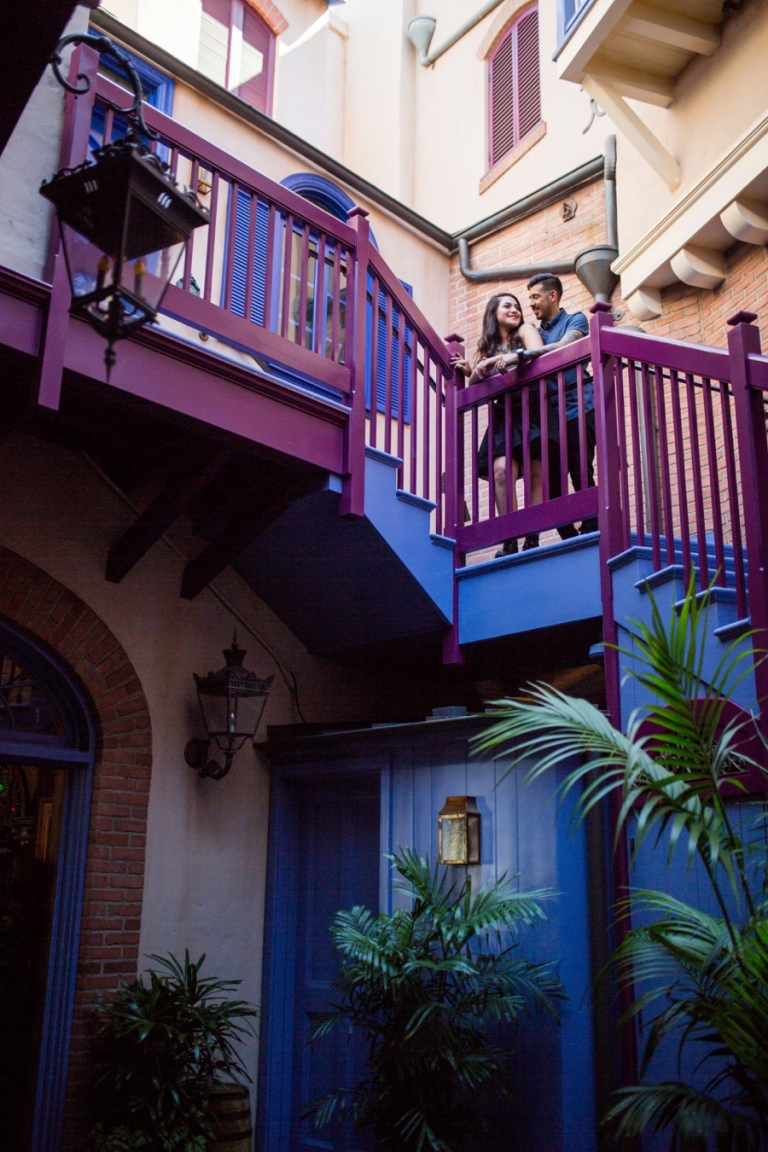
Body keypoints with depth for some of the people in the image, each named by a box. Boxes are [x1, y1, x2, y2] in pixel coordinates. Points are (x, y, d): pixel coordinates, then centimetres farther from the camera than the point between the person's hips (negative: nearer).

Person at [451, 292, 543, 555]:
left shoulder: (525, 331, 9)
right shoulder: (487, 346, 18)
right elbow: (475, 384, 13)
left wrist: (513, 357, -28)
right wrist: (471, 371, -7)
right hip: (505, 415, 3)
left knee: (537, 473, -15)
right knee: (501, 469, -19)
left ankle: (532, 540, -15)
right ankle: (509, 542, -21)